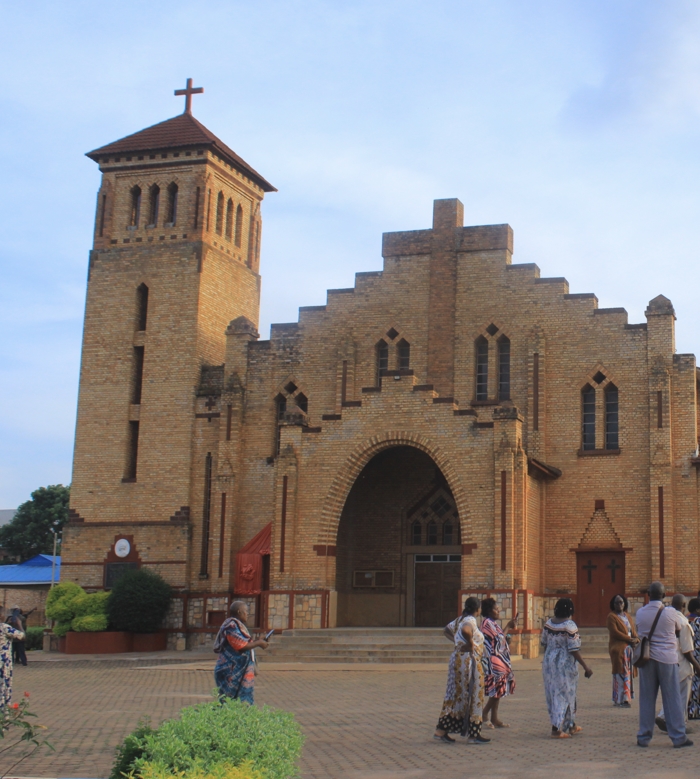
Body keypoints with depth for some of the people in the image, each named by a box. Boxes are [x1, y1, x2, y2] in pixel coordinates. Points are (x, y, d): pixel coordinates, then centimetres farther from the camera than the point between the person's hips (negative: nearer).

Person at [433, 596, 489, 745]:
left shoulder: (460, 619, 13)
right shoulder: (470, 621, -14)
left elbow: (447, 630, 30)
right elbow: (465, 631, -37)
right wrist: (470, 643, -22)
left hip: (457, 659, 9)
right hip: (468, 661, -9)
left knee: (456, 695, 11)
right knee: (472, 697, -2)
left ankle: (441, 731, 10)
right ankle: (474, 735, 2)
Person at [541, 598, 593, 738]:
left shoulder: (548, 623, 2)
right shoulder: (570, 626, -16)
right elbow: (574, 650, -18)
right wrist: (586, 667, -12)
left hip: (549, 662, 7)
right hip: (565, 664, -7)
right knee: (564, 695, 2)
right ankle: (557, 729, 0)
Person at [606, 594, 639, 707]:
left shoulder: (627, 616, 18)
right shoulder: (611, 617, -4)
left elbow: (633, 630, 14)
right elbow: (615, 632, -13)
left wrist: (636, 639, -7)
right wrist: (630, 639, -16)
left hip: (629, 648, 7)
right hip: (619, 648, -7)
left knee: (629, 673, 5)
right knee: (621, 673, -10)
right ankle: (622, 699, -9)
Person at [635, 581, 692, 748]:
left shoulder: (640, 613, -2)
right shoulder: (671, 613, -9)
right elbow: (679, 628, 9)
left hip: (647, 659, 2)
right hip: (667, 658, -2)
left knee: (646, 699, 7)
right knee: (672, 698, 4)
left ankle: (644, 737, 11)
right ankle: (678, 737, 7)